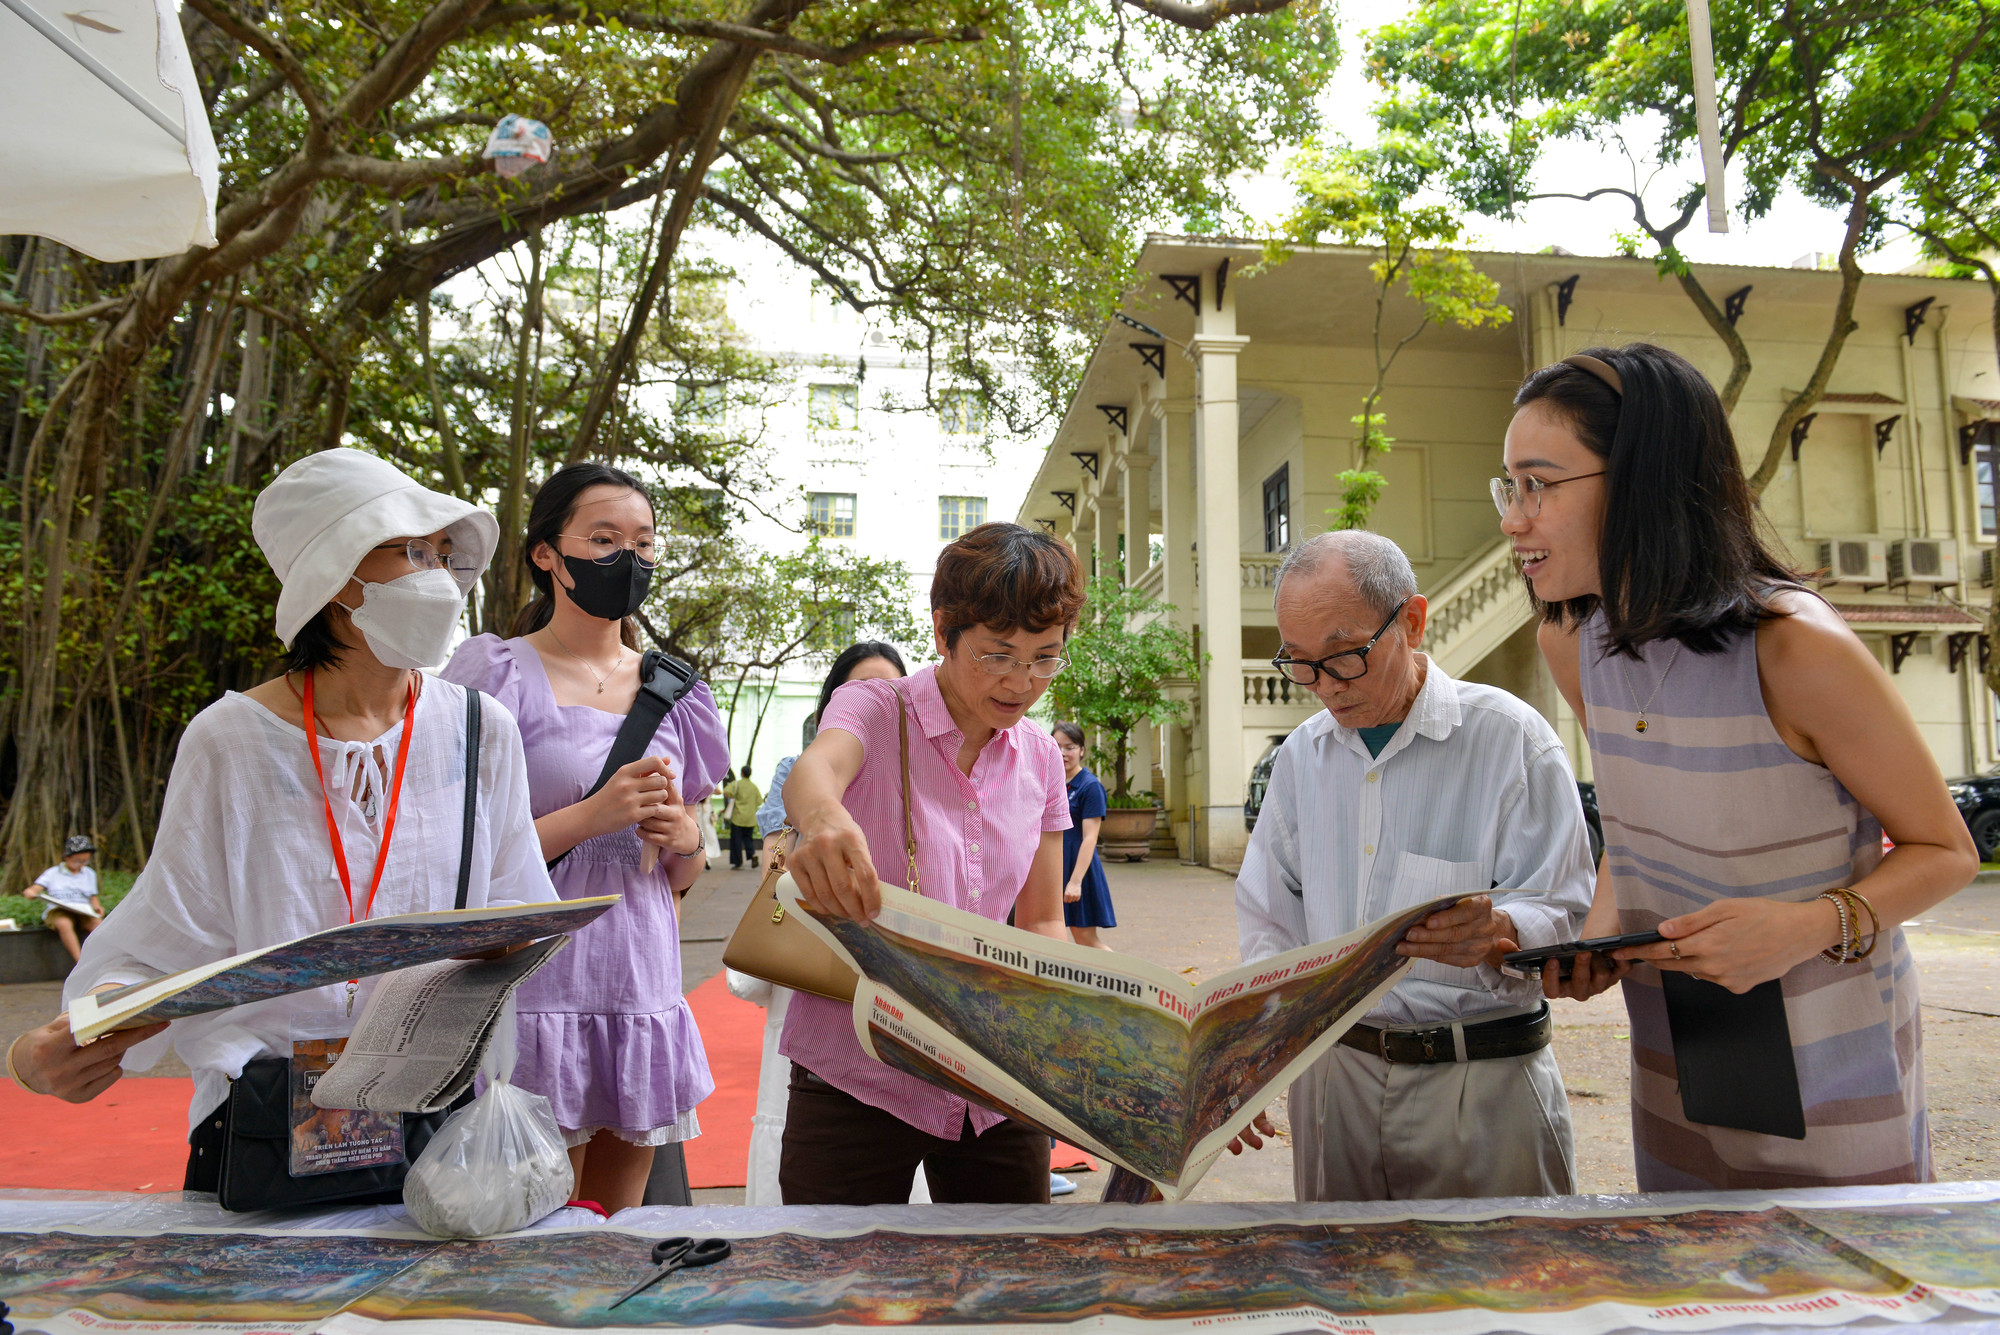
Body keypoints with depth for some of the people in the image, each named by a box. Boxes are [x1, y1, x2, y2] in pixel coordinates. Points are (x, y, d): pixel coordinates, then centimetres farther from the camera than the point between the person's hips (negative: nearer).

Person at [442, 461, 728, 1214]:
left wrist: (685, 838, -3)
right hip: (537, 988, -5)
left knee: (617, 1229, 14)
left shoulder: (670, 692, 12)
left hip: (643, 993, 5)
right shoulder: (497, 673, -4)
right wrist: (592, 815, -17)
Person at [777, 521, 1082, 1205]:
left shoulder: (1040, 758, 6)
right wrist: (820, 815, -55)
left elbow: (1042, 923, 10)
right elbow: (812, 768, -32)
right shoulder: (874, 708, -8)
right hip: (860, 1078, -4)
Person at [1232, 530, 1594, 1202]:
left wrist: (1494, 932, -30)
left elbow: (1563, 908, -9)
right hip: (1330, 1066, 4)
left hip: (1483, 1079, -3)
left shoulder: (1510, 736, -7)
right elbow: (1270, 920, 10)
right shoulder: (1301, 755, 7)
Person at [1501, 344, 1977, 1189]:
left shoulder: (1796, 647, -24)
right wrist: (1599, 930, -8)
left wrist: (1811, 925, -29)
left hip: (1827, 1081, -5)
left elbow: (1945, 851, -11)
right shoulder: (1572, 642, -6)